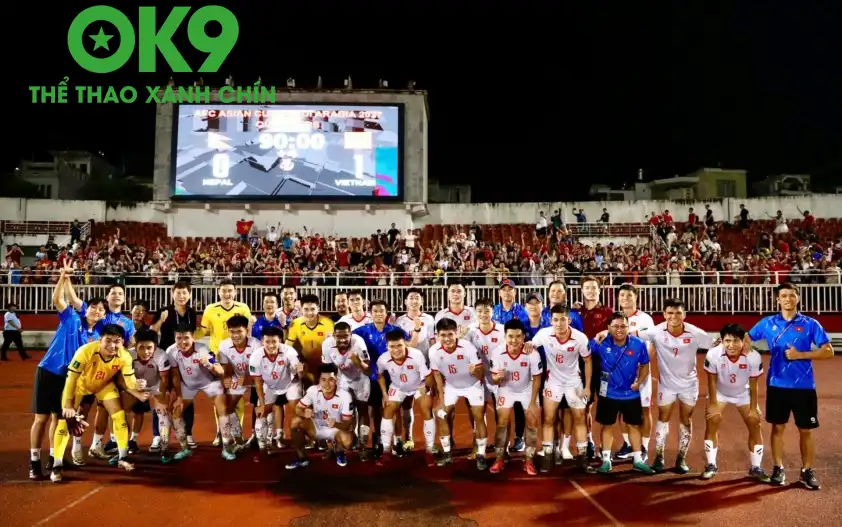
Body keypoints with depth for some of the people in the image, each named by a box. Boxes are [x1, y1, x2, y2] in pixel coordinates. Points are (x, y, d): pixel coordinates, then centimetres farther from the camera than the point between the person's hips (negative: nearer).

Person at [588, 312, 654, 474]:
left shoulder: (639, 344, -13)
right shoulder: (601, 344, -17)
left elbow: (644, 365, 1)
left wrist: (638, 382, -9)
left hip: (631, 393, 1)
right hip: (608, 393, -1)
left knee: (634, 425, 12)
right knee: (607, 426, 8)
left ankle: (638, 460, 25)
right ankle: (606, 460, 19)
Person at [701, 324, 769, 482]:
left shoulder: (753, 357, -31)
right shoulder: (713, 354, -33)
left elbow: (753, 385, -17)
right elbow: (712, 381, -18)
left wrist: (753, 408, -12)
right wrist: (713, 404, -15)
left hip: (743, 393, 1)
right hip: (720, 392, -1)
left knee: (754, 425, -2)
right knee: (711, 424, -10)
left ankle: (755, 468, 13)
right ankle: (711, 465, 3)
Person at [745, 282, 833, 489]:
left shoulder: (810, 324, -2)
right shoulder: (768, 323, 3)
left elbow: (828, 351, -5)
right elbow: (745, 339, 14)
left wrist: (800, 355, -15)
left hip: (804, 386, -1)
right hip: (777, 385, 1)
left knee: (805, 430, 6)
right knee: (777, 427, 8)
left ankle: (807, 471, 20)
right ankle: (778, 469, 20)